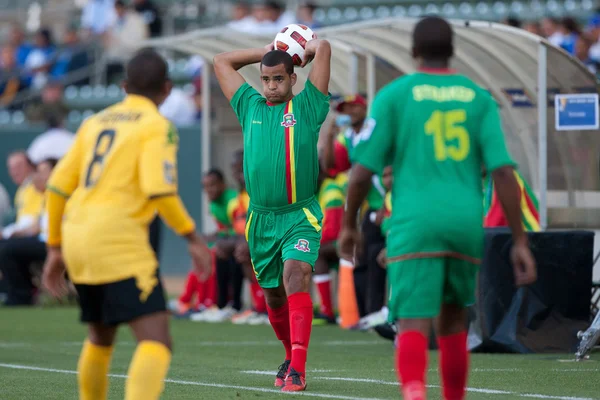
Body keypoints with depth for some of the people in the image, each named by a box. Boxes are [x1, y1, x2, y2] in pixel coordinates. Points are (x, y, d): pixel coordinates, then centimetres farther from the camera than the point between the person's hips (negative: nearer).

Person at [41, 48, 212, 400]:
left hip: (76, 239, 8)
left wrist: (55, 248, 24)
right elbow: (159, 189, -16)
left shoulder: (96, 122, 17)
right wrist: (193, 237, -7)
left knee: (100, 338, 27)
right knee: (157, 341, -13)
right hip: (120, 242, -8)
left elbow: (57, 186, 17)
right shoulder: (157, 127, -2)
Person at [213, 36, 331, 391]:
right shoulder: (251, 106, 13)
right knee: (273, 295, 11)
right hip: (261, 218, 5)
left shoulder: (307, 107, 2)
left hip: (300, 216, -5)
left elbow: (323, 48, -2)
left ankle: (298, 368, -30)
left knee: (296, 275, -23)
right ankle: (291, 356, 33)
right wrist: (268, 51, 21)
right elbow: (222, 62, 23)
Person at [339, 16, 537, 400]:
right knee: (453, 323, 20)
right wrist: (520, 242, 2)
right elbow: (503, 171, 1)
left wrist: (349, 225, 15)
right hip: (467, 223, 3)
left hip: (416, 225, -3)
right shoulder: (479, 98, 9)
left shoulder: (393, 95, 2)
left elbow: (364, 171, -1)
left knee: (414, 326, -12)